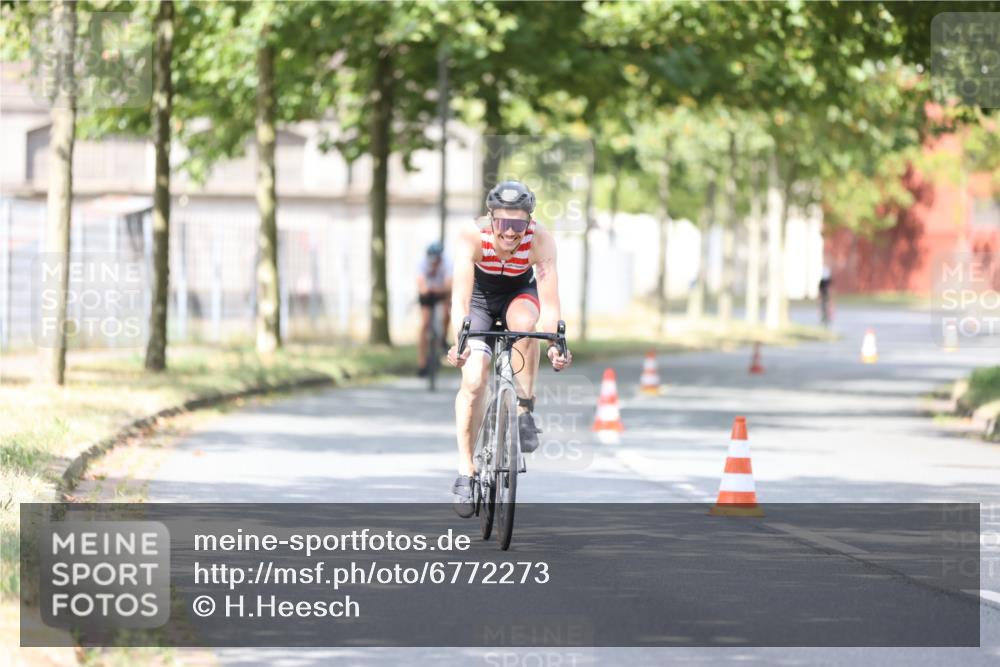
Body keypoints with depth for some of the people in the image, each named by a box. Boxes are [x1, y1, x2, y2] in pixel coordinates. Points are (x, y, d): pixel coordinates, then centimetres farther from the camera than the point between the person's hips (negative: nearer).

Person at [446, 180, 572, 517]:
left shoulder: (540, 239, -31)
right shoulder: (472, 237, -34)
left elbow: (549, 299, -35)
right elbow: (460, 296, -42)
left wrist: (555, 343, -51)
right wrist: (460, 341, -57)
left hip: (519, 293, 0)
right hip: (479, 297, 0)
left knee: (524, 323, -36)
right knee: (474, 381, -16)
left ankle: (524, 411, -18)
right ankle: (466, 471, -4)